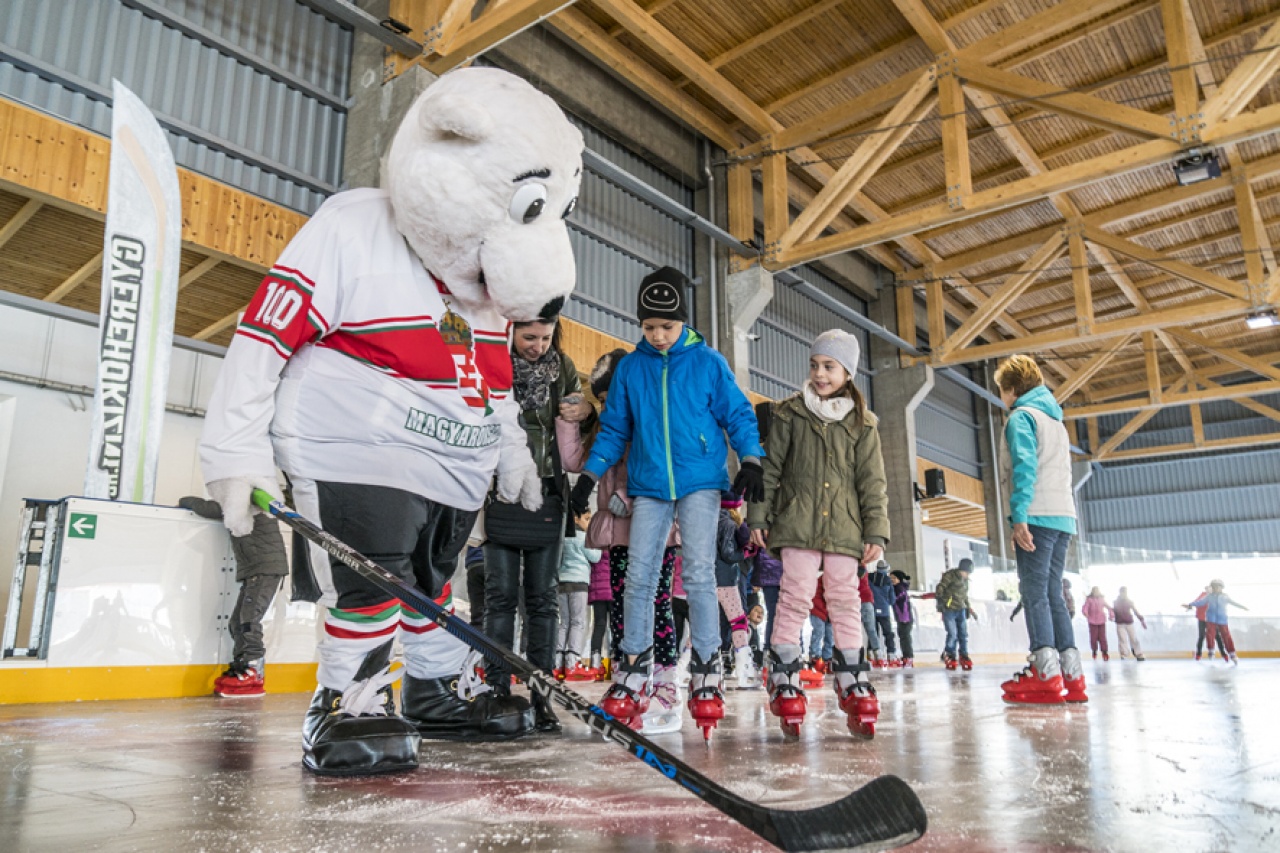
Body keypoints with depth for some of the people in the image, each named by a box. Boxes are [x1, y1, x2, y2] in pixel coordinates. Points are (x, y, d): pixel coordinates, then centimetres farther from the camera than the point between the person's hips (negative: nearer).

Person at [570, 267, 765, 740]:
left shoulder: (708, 362, 1)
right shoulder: (629, 369, 8)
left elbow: (738, 414, 5)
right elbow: (613, 429, 12)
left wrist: (750, 459, -9)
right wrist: (590, 474, 4)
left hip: (700, 481, -2)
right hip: (649, 486, 3)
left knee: (698, 574, -8)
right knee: (639, 577, 1)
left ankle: (707, 674, 3)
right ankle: (633, 675, 11)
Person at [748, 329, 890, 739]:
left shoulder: (862, 423, 10)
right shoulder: (790, 413, 8)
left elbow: (872, 482, 9)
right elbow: (769, 467, 6)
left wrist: (876, 531, 2)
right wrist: (758, 516, 0)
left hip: (844, 527, 2)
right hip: (797, 522, -1)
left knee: (846, 602, 4)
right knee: (795, 598, -7)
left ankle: (852, 682, 11)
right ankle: (784, 681, 1)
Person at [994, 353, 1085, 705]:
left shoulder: (1022, 416, -2)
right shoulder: (1057, 421, 25)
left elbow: (1024, 466, -15)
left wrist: (1018, 516, -20)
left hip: (1037, 514, -8)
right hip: (1064, 516, 9)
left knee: (1034, 592, -10)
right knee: (1053, 594, 10)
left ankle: (1045, 673, -15)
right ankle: (1071, 674, 7)